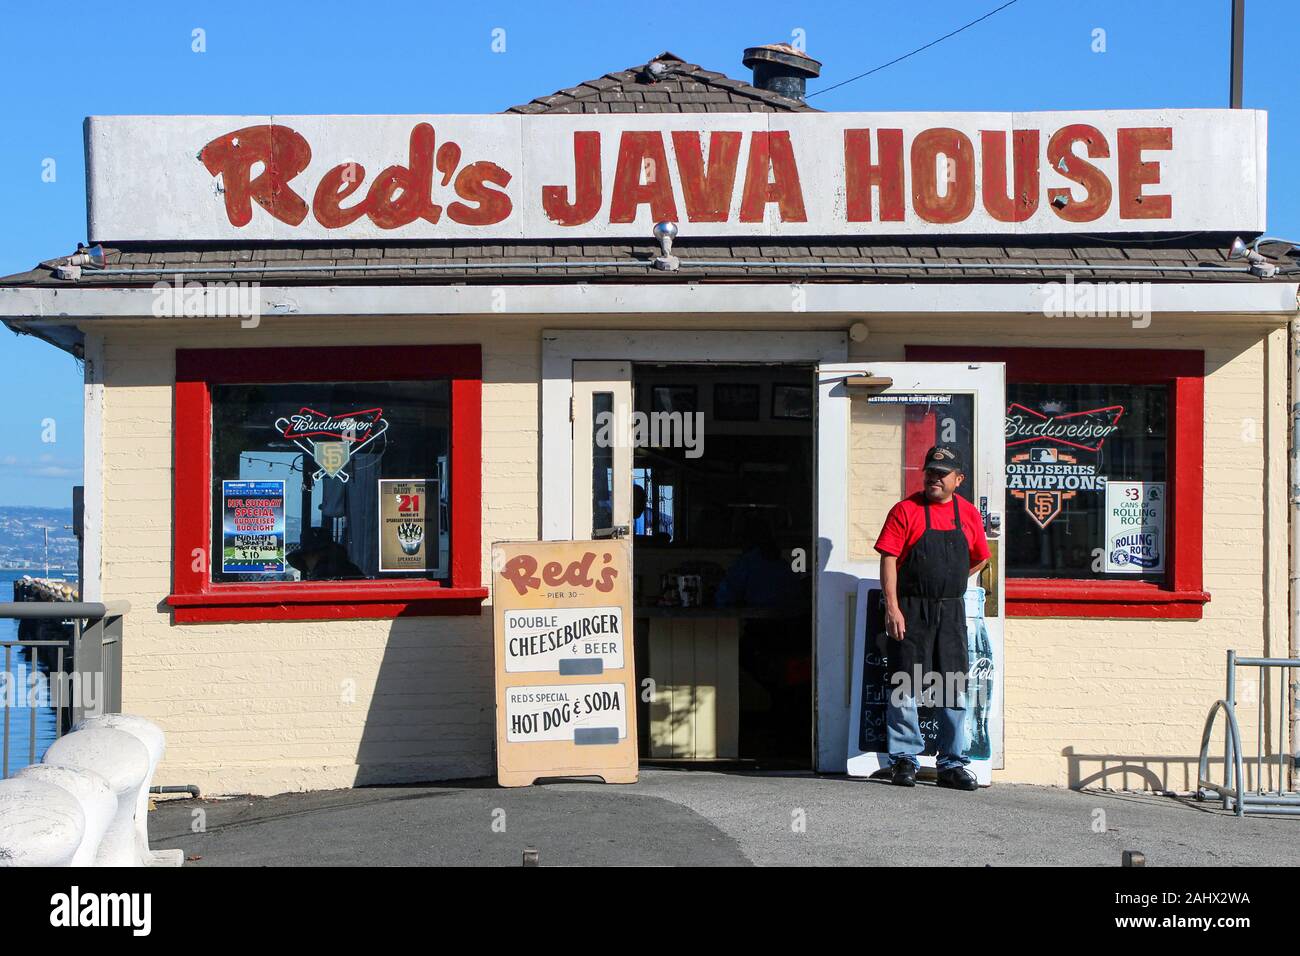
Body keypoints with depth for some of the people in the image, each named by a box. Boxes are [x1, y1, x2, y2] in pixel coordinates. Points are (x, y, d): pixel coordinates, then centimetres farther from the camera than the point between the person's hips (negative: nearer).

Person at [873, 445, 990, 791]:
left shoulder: (969, 514, 9)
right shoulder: (905, 510, -3)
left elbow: (980, 559, 22)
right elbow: (889, 559, -8)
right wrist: (892, 607, -15)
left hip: (951, 610, 4)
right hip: (910, 610, -3)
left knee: (955, 688, 4)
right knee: (904, 685, -2)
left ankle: (952, 764, 11)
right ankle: (904, 760, 7)